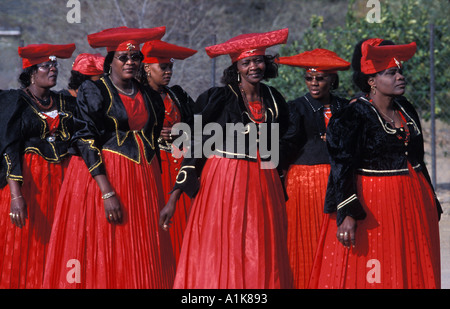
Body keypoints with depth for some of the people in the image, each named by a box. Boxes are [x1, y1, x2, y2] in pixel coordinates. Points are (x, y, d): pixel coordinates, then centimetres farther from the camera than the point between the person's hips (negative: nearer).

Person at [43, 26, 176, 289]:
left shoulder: (150, 97, 13)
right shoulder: (94, 92, -3)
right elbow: (86, 141, -11)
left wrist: (157, 185, 11)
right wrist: (107, 192, -20)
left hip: (143, 181, 5)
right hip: (101, 176, -5)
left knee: (141, 263, 0)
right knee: (104, 259, -8)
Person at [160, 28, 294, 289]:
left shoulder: (274, 100, 9)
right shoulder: (219, 98, -4)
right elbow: (196, 146, -6)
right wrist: (174, 197, -11)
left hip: (264, 186, 4)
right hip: (223, 185, -4)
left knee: (262, 266, 1)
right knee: (217, 262, -7)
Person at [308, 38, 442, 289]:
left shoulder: (407, 111, 11)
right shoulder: (354, 115, -10)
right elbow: (342, 167, -16)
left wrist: (431, 203, 22)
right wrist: (347, 213, -26)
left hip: (413, 206, 7)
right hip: (372, 206, -7)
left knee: (414, 275, 7)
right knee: (365, 277, -7)